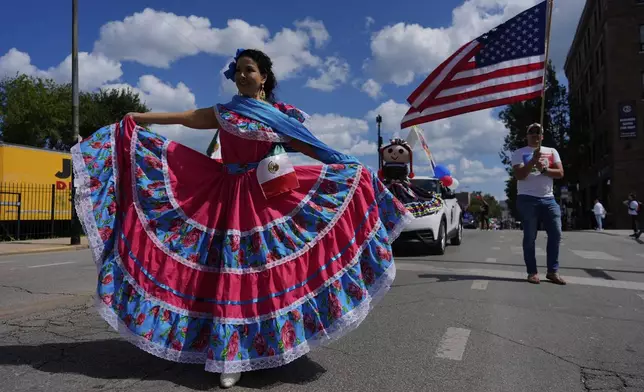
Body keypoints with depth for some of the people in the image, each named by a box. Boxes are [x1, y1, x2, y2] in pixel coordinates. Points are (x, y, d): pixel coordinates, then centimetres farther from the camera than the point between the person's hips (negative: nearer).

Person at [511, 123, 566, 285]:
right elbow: (519, 175, -9)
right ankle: (532, 272, 4)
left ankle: (553, 271, 7)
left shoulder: (551, 152, 15)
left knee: (556, 234, -1)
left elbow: (560, 173, 5)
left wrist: (543, 169, -10)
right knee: (530, 237, -1)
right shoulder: (519, 153, 4)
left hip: (549, 199, 4)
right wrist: (534, 160, -18)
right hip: (527, 199, -4)